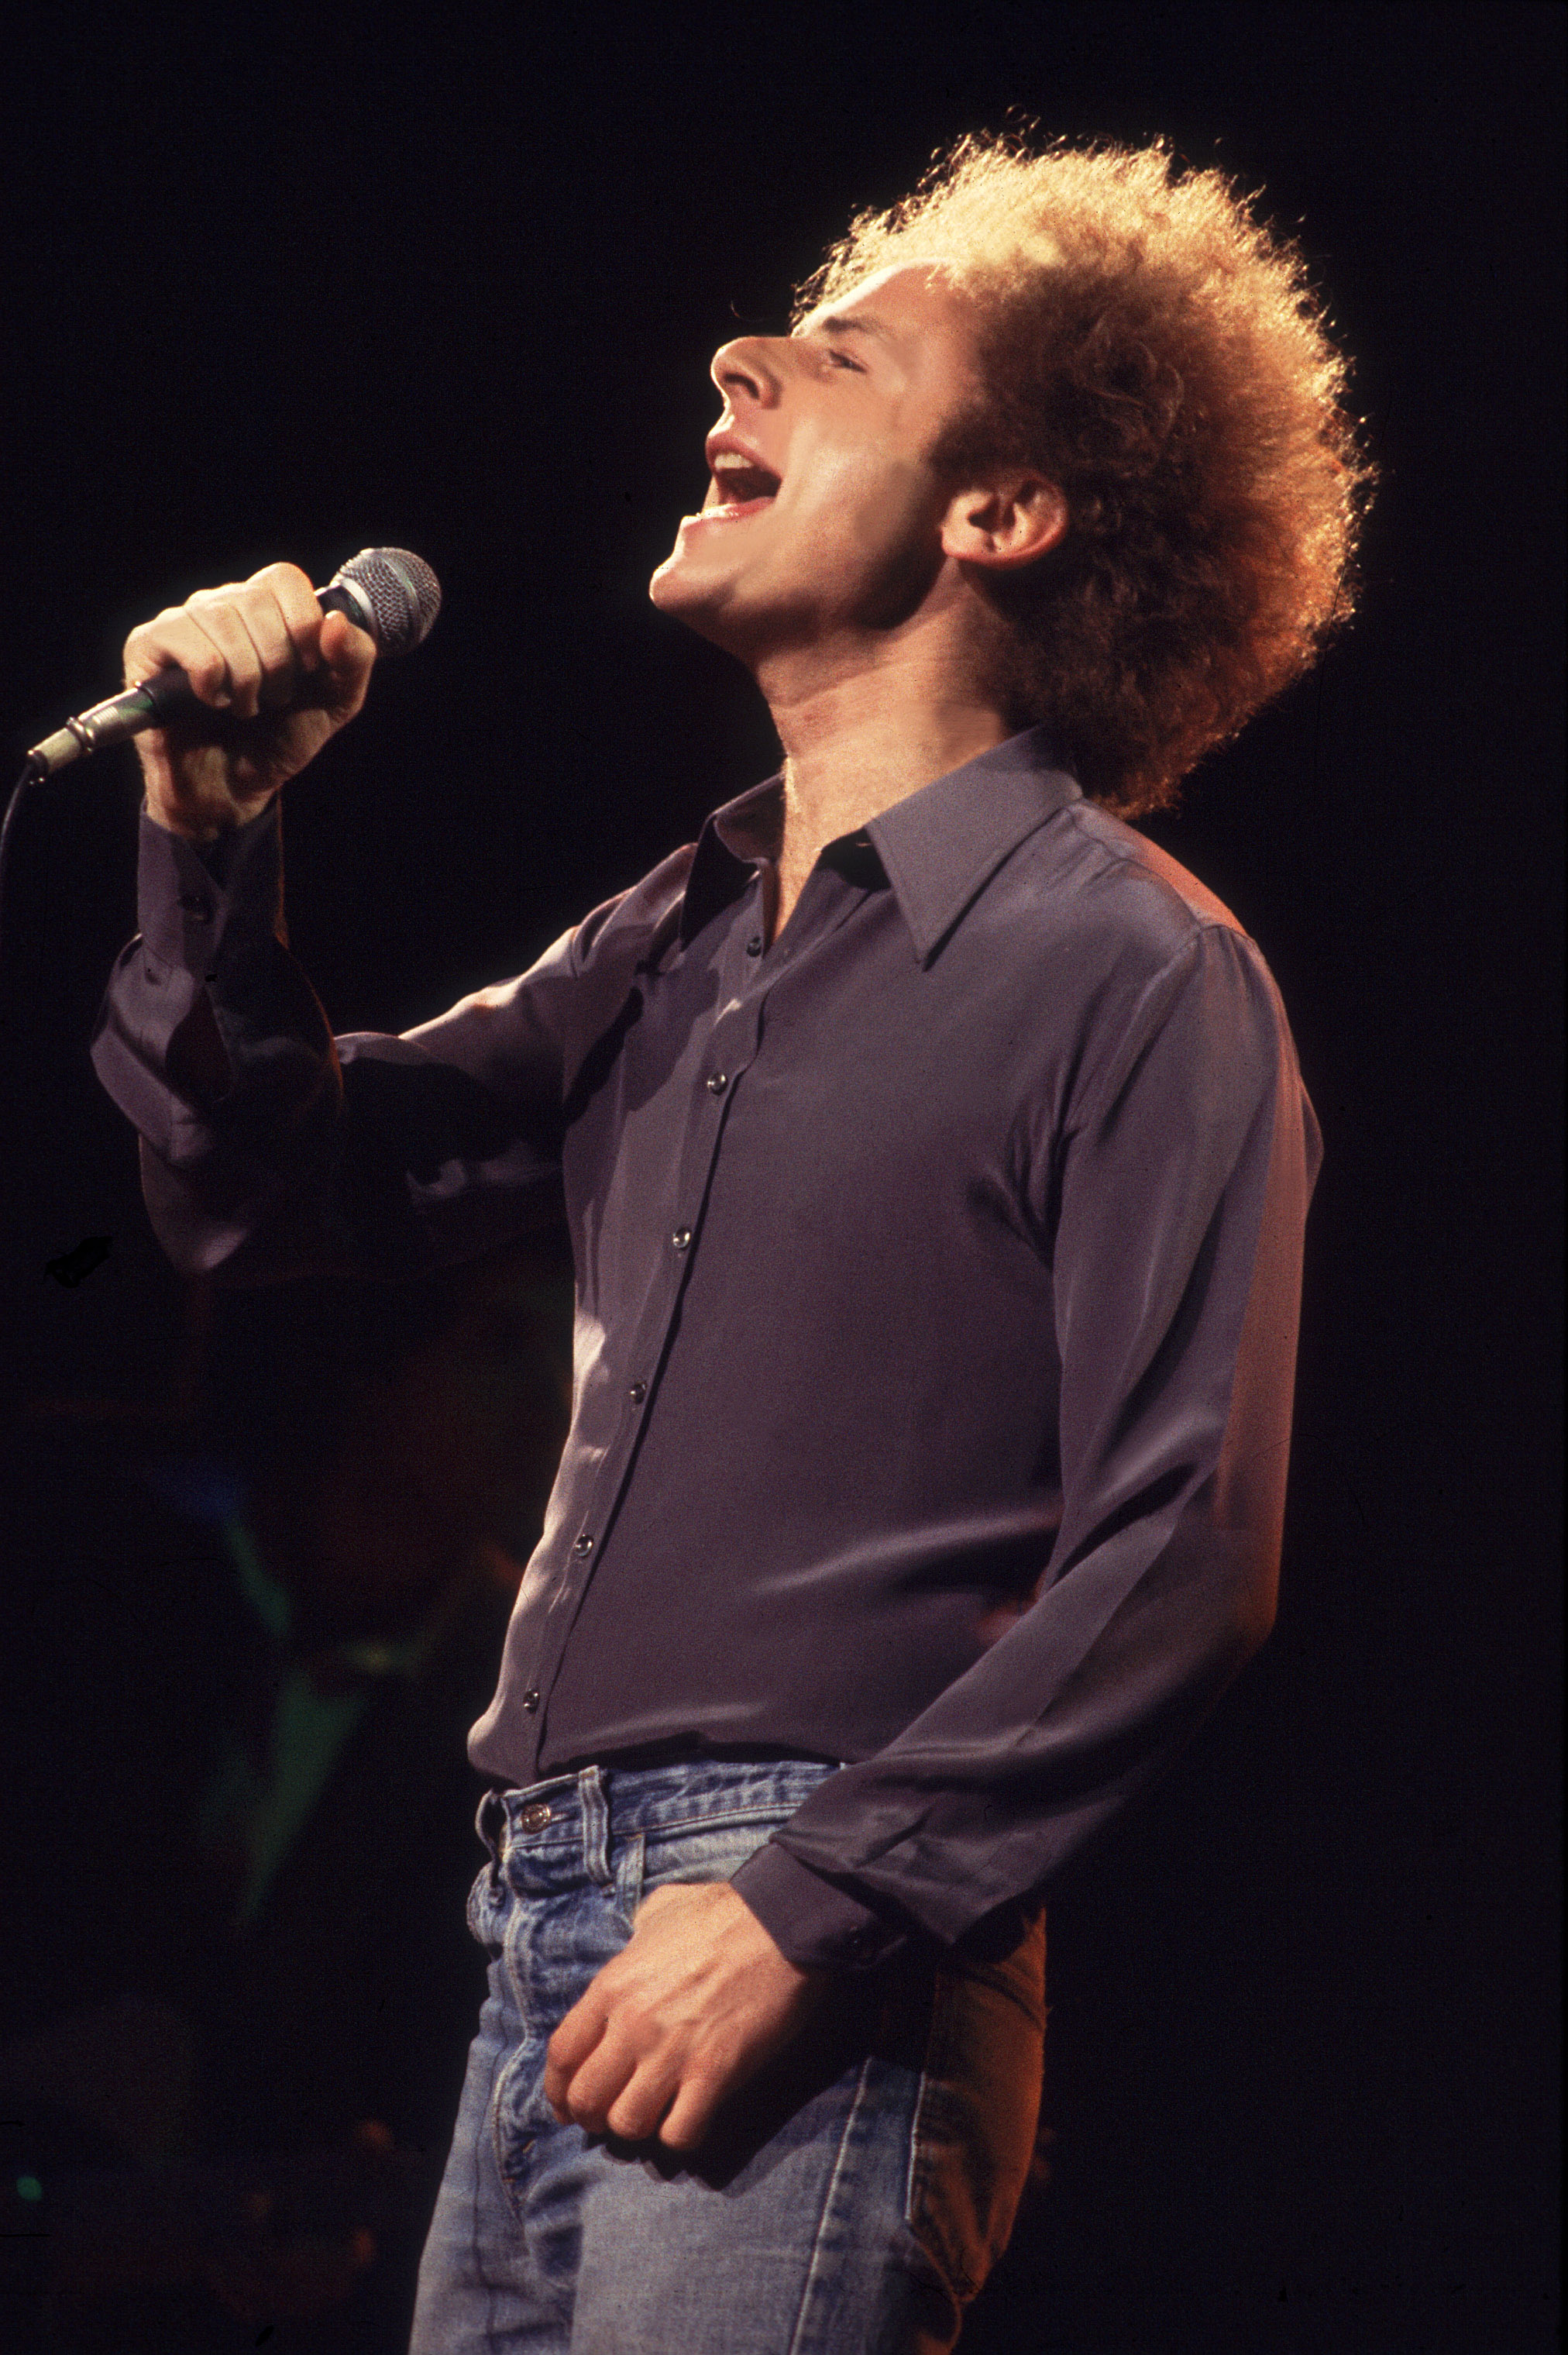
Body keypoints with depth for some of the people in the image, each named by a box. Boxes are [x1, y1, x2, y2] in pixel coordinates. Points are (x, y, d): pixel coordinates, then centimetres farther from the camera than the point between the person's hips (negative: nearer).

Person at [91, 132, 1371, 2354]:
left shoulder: (1135, 969, -4)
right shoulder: (684, 940, 19)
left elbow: (1179, 1561, -12)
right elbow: (276, 1192, 24)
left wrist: (807, 1914, -17)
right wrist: (214, 836, 8)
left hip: (821, 1947, -7)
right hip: (550, 1923, 7)